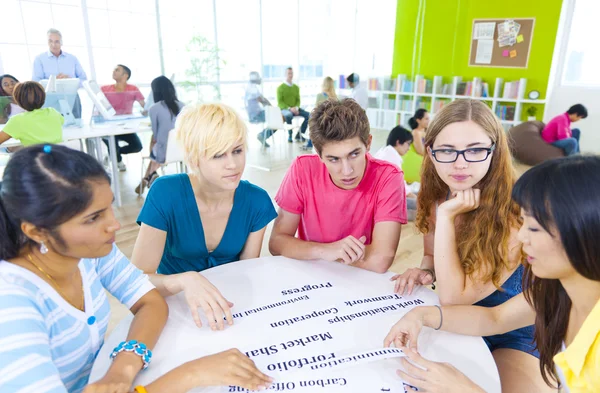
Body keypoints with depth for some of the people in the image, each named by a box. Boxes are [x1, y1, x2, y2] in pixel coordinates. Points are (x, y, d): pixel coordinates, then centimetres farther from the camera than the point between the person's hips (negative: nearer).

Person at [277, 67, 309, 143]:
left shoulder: (296, 87, 14)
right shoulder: (280, 87, -1)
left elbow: (298, 100, 12)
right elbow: (280, 102, -7)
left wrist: (296, 108, -11)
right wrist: (289, 108, -22)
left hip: (294, 109, 5)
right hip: (284, 109, -5)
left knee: (308, 115, -17)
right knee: (289, 115, -41)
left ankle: (299, 135, -10)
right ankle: (290, 136, -26)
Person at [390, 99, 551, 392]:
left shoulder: (515, 213, -29)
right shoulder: (431, 198, -10)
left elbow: (452, 296, -29)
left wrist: (446, 216, -32)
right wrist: (424, 272, -15)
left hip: (515, 335, -4)